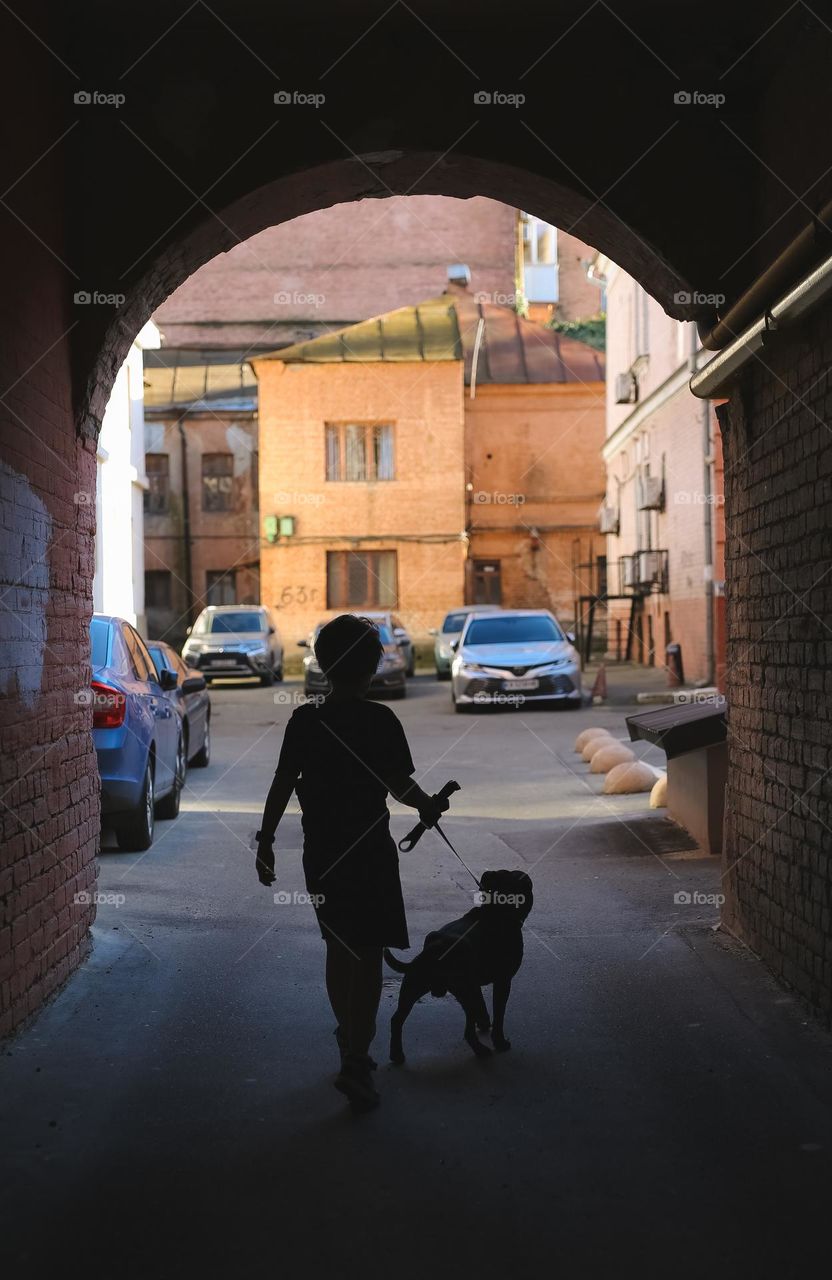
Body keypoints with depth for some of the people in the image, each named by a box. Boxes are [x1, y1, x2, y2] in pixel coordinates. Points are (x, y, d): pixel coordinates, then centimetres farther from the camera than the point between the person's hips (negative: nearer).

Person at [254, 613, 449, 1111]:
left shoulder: (304, 720, -3)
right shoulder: (380, 721, -12)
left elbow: (283, 785, -2)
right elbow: (401, 785, -9)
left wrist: (266, 839, 8)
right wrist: (430, 807, 11)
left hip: (321, 853, 4)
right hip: (369, 851, -4)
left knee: (339, 948, 18)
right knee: (368, 955, 1)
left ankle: (351, 1043, 31)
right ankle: (357, 1061, -6)